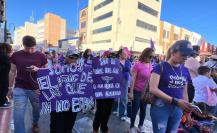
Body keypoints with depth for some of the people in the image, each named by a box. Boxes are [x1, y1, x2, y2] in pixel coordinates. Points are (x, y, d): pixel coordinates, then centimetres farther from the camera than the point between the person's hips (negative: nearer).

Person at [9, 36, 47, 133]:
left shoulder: (41, 56, -2)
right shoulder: (16, 55, 1)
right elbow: (12, 72, 9)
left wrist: (38, 69, -16)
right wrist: (10, 87, 10)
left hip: (36, 89, 1)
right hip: (19, 89, 0)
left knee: (37, 109, 19)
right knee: (18, 115, -2)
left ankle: (35, 123, 49)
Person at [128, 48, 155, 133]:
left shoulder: (150, 65, 1)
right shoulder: (137, 64, -16)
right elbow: (133, 79, -15)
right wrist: (131, 92, -15)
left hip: (146, 92, 6)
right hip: (137, 91, -5)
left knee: (143, 110, 18)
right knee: (135, 110, 7)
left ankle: (141, 125, 39)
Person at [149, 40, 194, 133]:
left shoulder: (185, 71, 7)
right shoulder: (161, 67, -11)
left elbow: (184, 92, 15)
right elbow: (153, 89, -19)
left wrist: (187, 108, 9)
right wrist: (175, 101, -23)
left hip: (178, 109, 6)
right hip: (161, 107, -5)